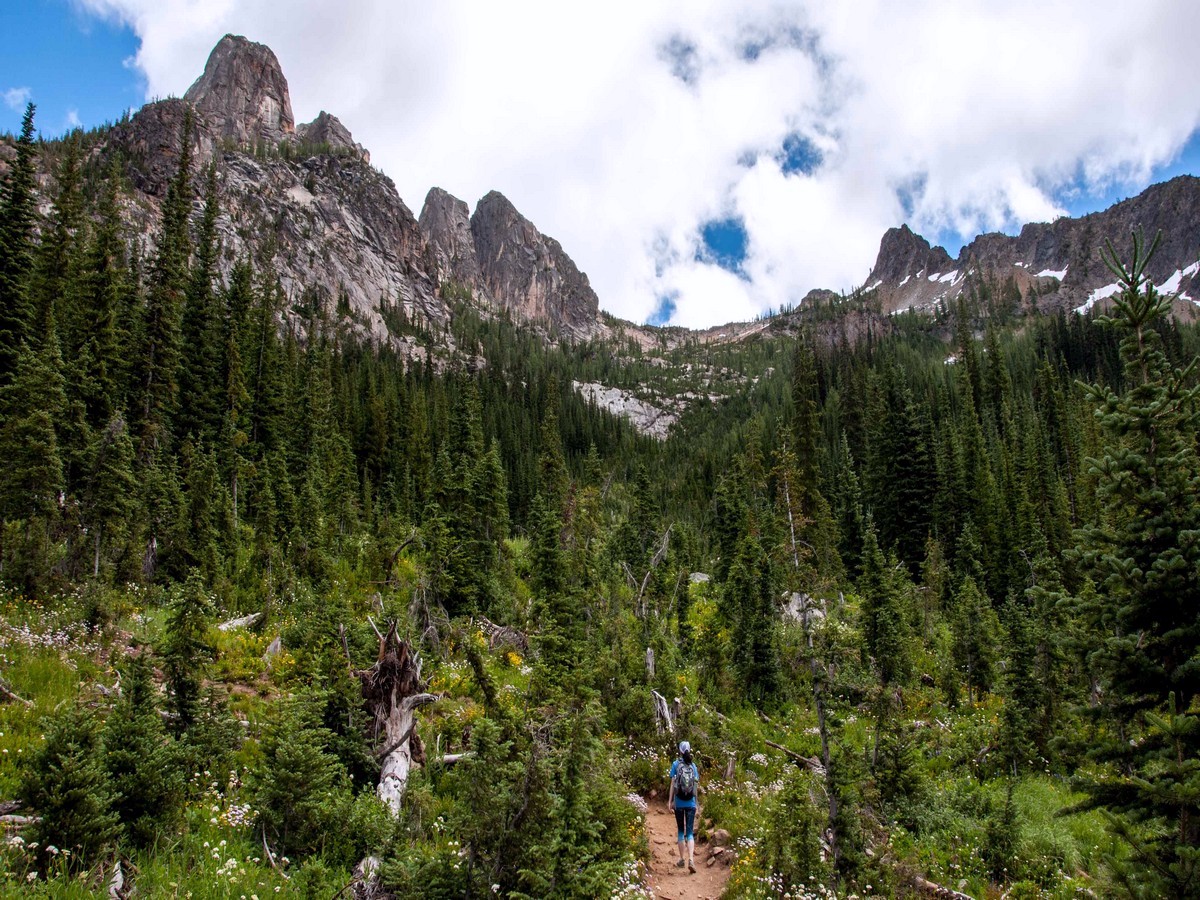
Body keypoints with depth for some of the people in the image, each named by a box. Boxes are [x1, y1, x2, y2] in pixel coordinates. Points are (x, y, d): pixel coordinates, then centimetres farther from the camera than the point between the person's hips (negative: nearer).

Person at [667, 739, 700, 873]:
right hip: (691, 803, 1)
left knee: (681, 831, 14)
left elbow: (672, 783, -5)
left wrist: (670, 801, -1)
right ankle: (691, 859, -15)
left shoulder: (676, 764, -3)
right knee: (690, 833, 2)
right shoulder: (693, 765, 3)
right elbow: (696, 785, 6)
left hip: (679, 803, -1)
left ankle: (682, 859, 18)